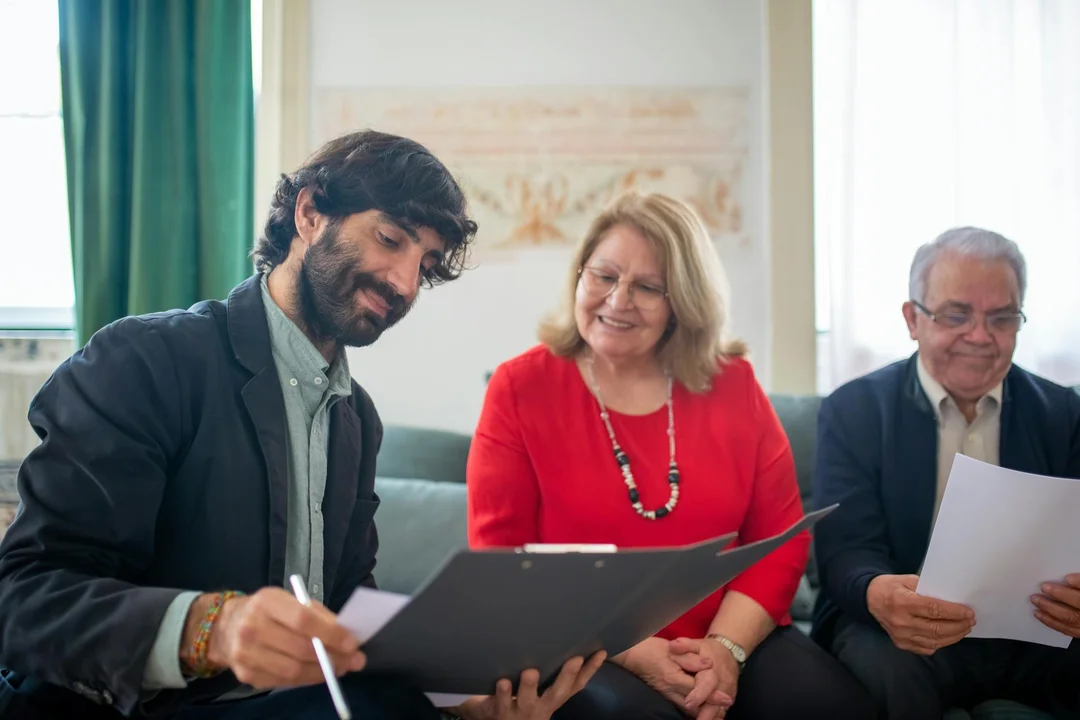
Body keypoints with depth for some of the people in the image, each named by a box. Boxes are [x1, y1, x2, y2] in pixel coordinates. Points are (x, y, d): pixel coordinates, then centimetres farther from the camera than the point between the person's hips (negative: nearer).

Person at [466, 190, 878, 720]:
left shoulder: (732, 383, 5)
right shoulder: (520, 388, -2)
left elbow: (780, 535, 4)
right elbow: (502, 561, -6)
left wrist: (726, 646, -13)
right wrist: (627, 650, -16)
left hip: (726, 640, 3)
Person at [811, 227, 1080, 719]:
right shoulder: (854, 409, 0)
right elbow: (845, 549, -9)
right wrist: (878, 595, -35)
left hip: (1033, 633, 3)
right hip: (900, 629, -2)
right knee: (889, 670, -35)